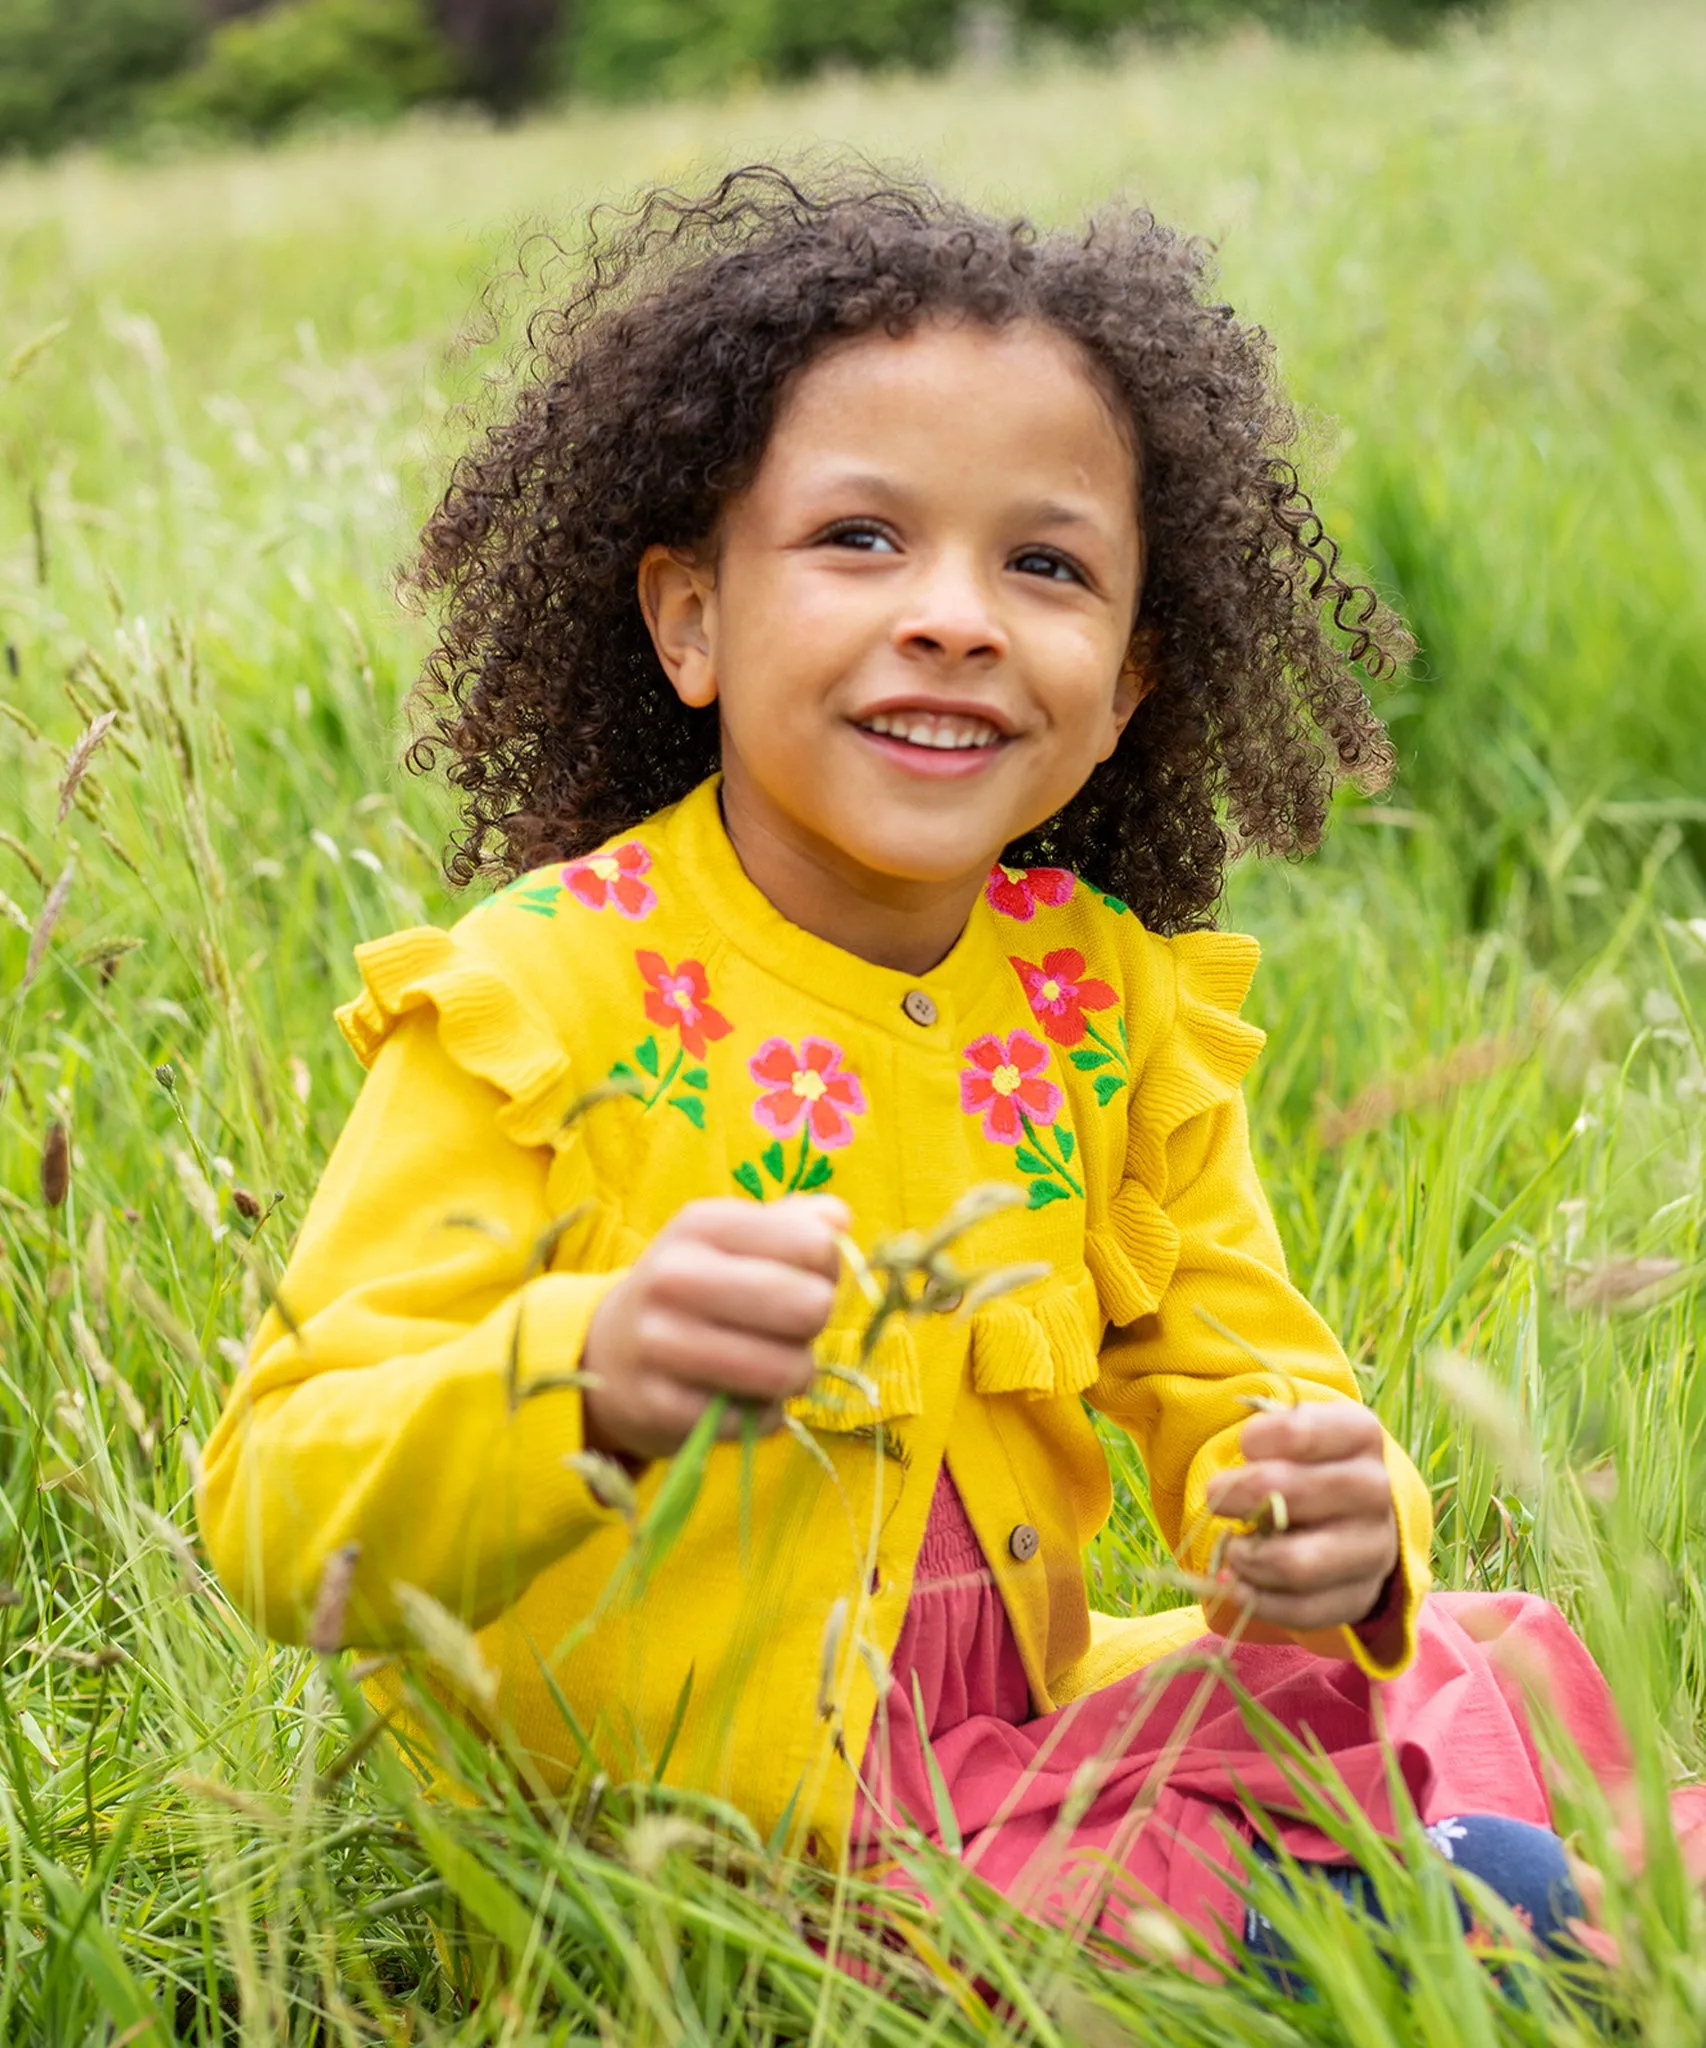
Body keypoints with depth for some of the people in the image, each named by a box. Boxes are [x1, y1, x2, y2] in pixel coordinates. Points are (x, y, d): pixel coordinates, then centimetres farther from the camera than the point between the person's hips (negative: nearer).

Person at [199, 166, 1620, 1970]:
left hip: (1015, 1752, 7)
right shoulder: (541, 1002, -13)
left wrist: (1329, 1524, -18)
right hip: (676, 1851, -7)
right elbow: (275, 1521, -18)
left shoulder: (1115, 998, 4)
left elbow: (1229, 1379, 6)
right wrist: (593, 1387, -38)